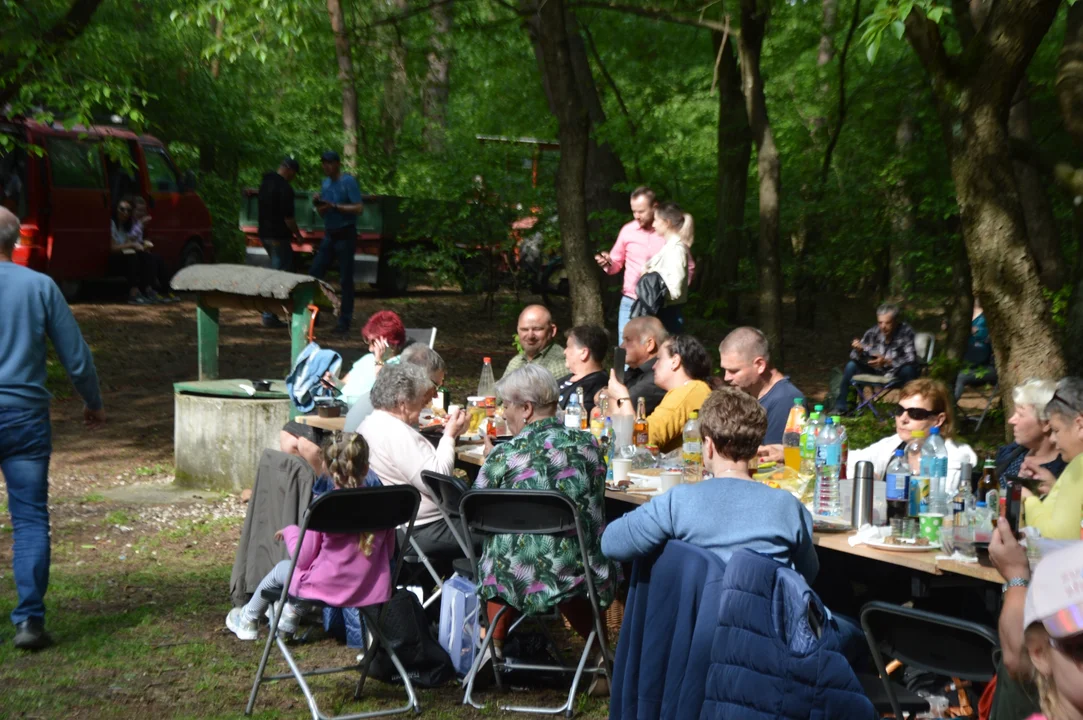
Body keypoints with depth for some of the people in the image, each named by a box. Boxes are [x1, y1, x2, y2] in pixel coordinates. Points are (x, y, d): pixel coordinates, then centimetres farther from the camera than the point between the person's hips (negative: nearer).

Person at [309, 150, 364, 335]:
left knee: (345, 279, -3)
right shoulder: (325, 183, 11)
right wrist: (318, 204, -4)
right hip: (329, 234, 7)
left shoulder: (348, 181, -11)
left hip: (345, 235, -7)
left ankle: (345, 321, 1)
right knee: (315, 273, 2)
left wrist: (334, 206, -23)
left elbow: (358, 208, -18)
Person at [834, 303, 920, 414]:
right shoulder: (872, 333, -14)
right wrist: (858, 351, -34)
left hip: (897, 373, -4)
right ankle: (840, 407, -6)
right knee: (852, 365, -15)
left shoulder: (905, 332, -23)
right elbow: (857, 358, -9)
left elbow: (911, 358, -29)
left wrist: (887, 361, -42)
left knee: (908, 369, -35)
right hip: (875, 371, 4)